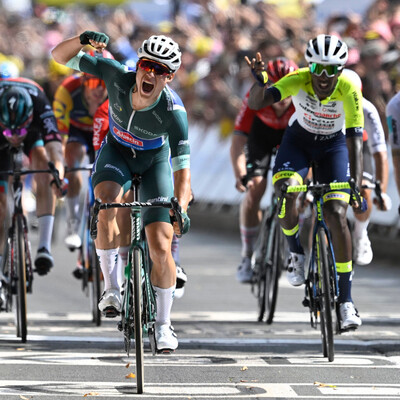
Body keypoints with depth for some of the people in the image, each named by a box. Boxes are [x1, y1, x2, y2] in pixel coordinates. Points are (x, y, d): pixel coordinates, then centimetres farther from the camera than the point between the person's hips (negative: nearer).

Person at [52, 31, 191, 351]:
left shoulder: (173, 111, -33)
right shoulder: (118, 76, -29)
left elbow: (182, 168, -32)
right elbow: (60, 57, -23)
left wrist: (180, 209, -48)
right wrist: (82, 40, -44)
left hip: (155, 161, -1)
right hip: (116, 152, 1)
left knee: (161, 247, -7)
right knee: (107, 207, -33)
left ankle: (163, 324, 13)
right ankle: (111, 286, -16)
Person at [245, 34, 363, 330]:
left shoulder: (349, 90, -31)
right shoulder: (298, 80, -29)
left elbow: (355, 141, -31)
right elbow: (256, 103, -39)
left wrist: (356, 186, -41)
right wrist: (260, 81, -61)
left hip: (333, 145, -1)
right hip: (299, 139, 1)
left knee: (337, 215, -16)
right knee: (284, 193, -29)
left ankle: (346, 300, -9)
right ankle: (296, 253, 1)